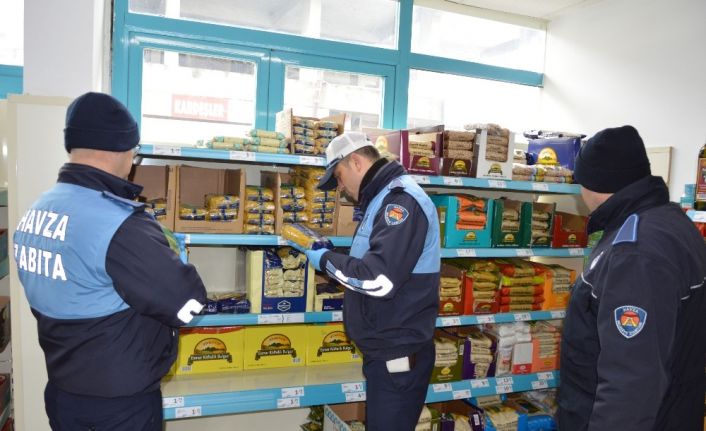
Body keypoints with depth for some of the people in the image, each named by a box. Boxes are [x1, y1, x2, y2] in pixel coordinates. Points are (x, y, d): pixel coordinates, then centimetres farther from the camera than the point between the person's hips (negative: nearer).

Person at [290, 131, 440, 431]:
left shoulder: (400, 199, -19)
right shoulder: (386, 199, 15)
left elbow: (380, 279, -28)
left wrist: (326, 261, -14)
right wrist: (329, 259, 5)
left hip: (398, 353, -10)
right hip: (386, 349, 10)